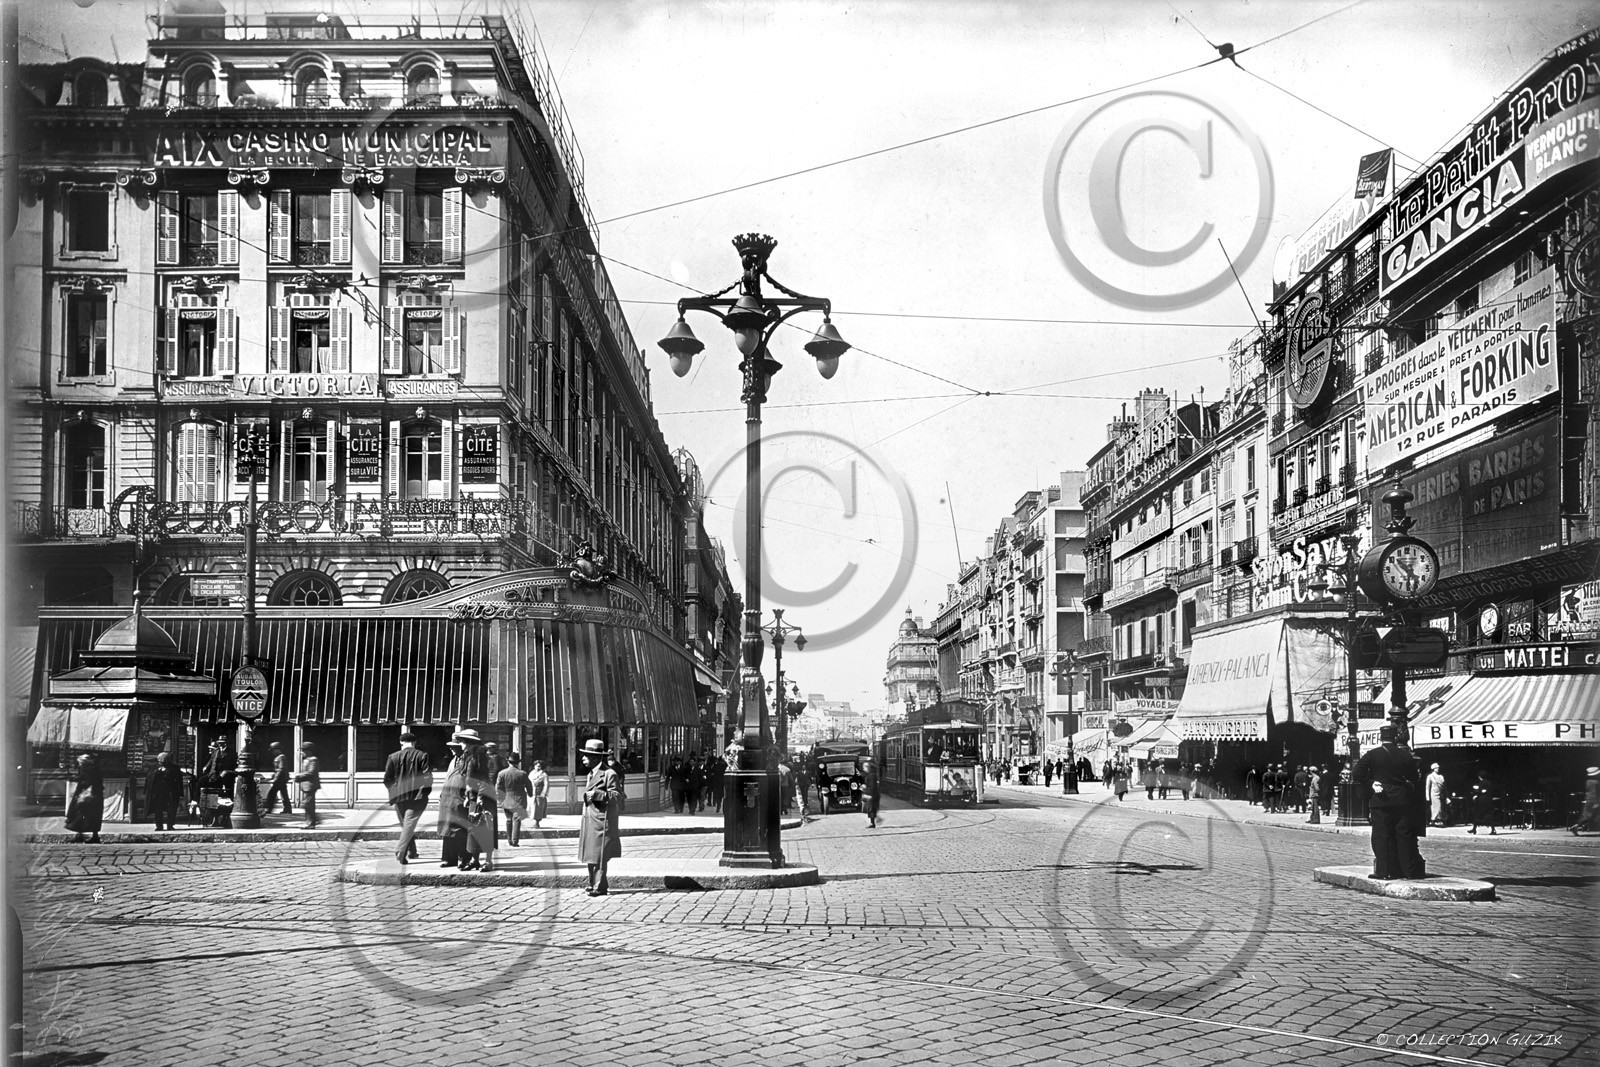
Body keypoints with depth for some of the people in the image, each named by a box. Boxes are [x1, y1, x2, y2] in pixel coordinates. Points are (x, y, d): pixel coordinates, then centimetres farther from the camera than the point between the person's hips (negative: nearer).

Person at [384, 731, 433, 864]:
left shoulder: (393, 757, 2)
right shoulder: (422, 756, -2)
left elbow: (387, 779, 2)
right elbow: (428, 777, -7)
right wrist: (425, 794, 3)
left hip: (399, 798, 3)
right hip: (417, 797, -3)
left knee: (405, 825, 17)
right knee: (409, 824, -3)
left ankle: (412, 852, 26)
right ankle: (400, 852, -19)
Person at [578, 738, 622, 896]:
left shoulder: (609, 774, -11)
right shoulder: (591, 774, 17)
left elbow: (617, 796, -16)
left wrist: (597, 794, -25)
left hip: (601, 821, -9)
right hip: (589, 822, 9)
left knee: (598, 855, -7)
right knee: (590, 855, 13)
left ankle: (600, 887, -2)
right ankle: (594, 883, 22)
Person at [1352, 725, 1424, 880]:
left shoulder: (1371, 755, -5)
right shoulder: (1406, 756, 3)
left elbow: (1356, 775, -9)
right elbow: (1414, 779, 6)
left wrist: (1369, 788, -1)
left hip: (1380, 802, -2)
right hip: (1403, 801, 2)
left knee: (1381, 836, 1)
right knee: (1405, 835, 8)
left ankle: (1383, 871, -2)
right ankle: (1410, 869, 11)